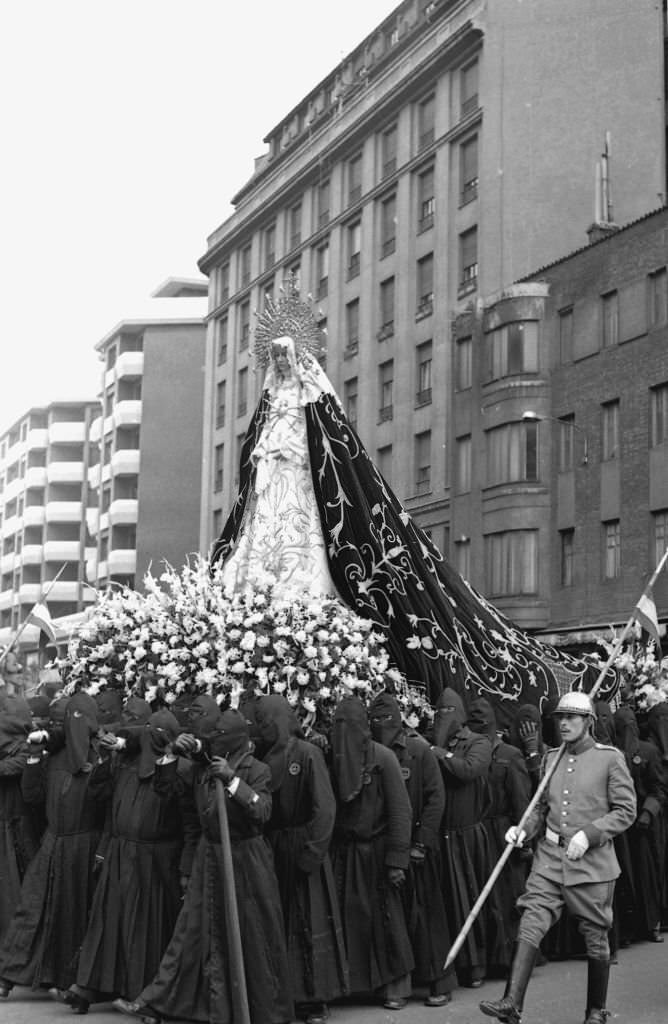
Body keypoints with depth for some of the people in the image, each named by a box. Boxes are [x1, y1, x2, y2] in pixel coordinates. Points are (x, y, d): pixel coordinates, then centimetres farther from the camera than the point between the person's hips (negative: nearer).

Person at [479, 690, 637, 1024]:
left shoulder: (610, 758, -5)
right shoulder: (552, 758, 10)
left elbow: (625, 811, -6)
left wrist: (588, 833, -17)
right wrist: (524, 829, 1)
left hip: (591, 862, -4)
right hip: (550, 858, 4)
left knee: (595, 938, 7)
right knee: (530, 925, -10)